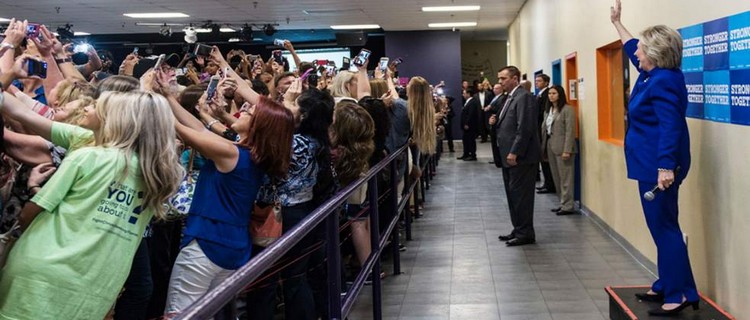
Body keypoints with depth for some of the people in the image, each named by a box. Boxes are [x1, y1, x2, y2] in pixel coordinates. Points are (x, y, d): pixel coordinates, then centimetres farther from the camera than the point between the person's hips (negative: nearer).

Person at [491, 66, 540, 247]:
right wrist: (496, 122, 3)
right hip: (510, 156, 10)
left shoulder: (524, 97, -13)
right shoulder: (511, 97, 17)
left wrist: (514, 152, -22)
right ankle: (519, 230, 21)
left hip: (520, 157, -10)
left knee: (520, 195, -4)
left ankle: (525, 234, 4)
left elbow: (525, 128, -20)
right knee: (513, 195, 13)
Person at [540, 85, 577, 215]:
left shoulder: (568, 110, -7)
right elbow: (544, 129, 13)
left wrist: (567, 150, -18)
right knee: (556, 177, 10)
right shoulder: (548, 111, 15)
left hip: (562, 147, -8)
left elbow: (570, 131, -13)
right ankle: (563, 203, 18)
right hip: (550, 146, 8)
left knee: (565, 177, -5)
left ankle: (568, 206, 0)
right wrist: (543, 147, 5)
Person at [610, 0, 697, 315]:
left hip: (659, 166, -11)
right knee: (660, 227, 13)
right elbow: (632, 48, 33)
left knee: (664, 227, -8)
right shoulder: (651, 74, 12)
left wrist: (666, 166, -33)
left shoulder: (664, 81, -18)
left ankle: (682, 294, -3)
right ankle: (666, 286, 21)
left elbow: (670, 127, -26)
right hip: (651, 164, 11)